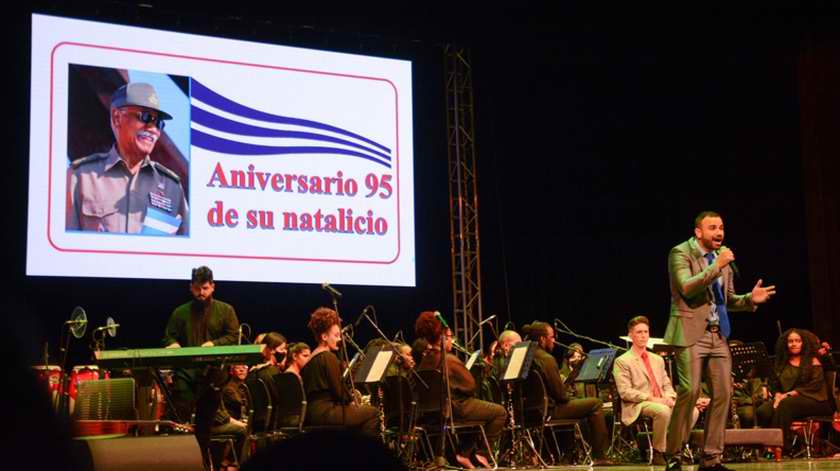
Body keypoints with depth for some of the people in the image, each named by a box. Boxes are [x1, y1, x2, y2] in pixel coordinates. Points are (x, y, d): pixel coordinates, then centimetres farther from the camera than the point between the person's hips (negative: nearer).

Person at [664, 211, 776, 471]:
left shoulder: (722, 256, 14)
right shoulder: (680, 253, -5)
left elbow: (728, 299, 19)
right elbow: (686, 288, -21)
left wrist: (750, 299, 0)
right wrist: (716, 266, -22)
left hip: (718, 334, 7)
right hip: (691, 332, -7)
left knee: (723, 393, 2)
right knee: (689, 391, -14)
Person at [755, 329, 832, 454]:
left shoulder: (812, 361, 6)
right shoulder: (781, 364, 20)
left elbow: (815, 385, -7)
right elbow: (775, 385, 16)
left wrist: (792, 393, -16)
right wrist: (778, 395, -8)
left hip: (813, 400, -4)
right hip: (784, 398, 4)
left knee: (785, 404, -37)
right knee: (762, 411, -27)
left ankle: (782, 445, -36)